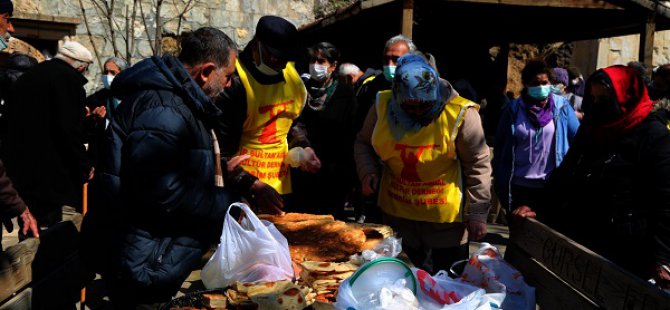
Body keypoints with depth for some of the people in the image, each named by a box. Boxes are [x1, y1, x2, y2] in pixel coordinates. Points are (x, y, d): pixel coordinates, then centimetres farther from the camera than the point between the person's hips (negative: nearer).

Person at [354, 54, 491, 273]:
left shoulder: (460, 113, -17)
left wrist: (477, 213, -10)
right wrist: (368, 173, -8)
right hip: (396, 213, 4)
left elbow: (477, 166, -11)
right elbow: (363, 143, 10)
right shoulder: (383, 106, -6)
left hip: (446, 218, -3)